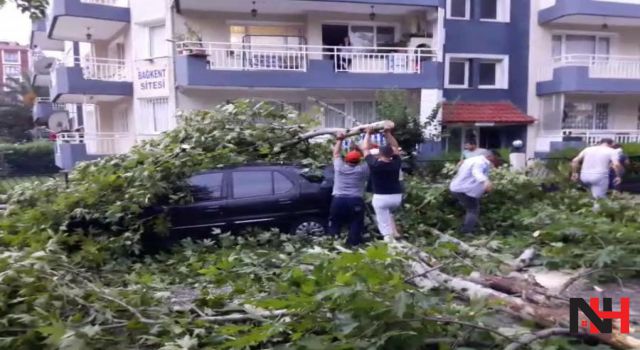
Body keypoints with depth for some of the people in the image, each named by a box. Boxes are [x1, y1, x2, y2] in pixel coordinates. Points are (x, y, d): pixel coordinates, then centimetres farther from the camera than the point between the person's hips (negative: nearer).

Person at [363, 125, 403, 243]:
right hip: (397, 197, 4)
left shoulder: (374, 164, -11)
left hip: (380, 198, -4)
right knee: (389, 211, 35)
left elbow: (366, 149, 2)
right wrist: (388, 133, 11)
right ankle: (394, 231, 21)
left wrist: (368, 134, 13)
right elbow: (396, 148, 9)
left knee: (384, 225, 1)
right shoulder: (396, 163, -5)